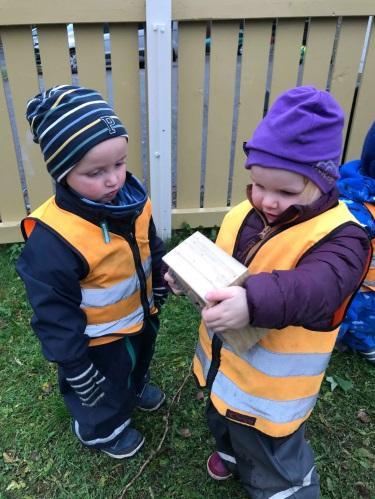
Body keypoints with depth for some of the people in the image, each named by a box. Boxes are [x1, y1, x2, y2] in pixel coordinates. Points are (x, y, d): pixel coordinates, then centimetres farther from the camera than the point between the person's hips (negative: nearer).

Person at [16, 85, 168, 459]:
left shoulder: (133, 199, -16)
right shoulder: (53, 238, -38)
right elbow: (54, 313, -27)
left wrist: (159, 288, 15)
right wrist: (76, 367, -18)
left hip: (141, 315, 6)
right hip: (100, 339, -6)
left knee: (138, 363, 37)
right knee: (104, 392, 24)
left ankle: (135, 389, 71)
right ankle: (102, 430, 58)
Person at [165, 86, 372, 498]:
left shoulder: (337, 235, -26)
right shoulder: (243, 215, -7)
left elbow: (319, 287, -45)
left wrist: (254, 302, -62)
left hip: (271, 384, -7)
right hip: (224, 361, 7)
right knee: (222, 419, 36)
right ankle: (233, 449, 69)